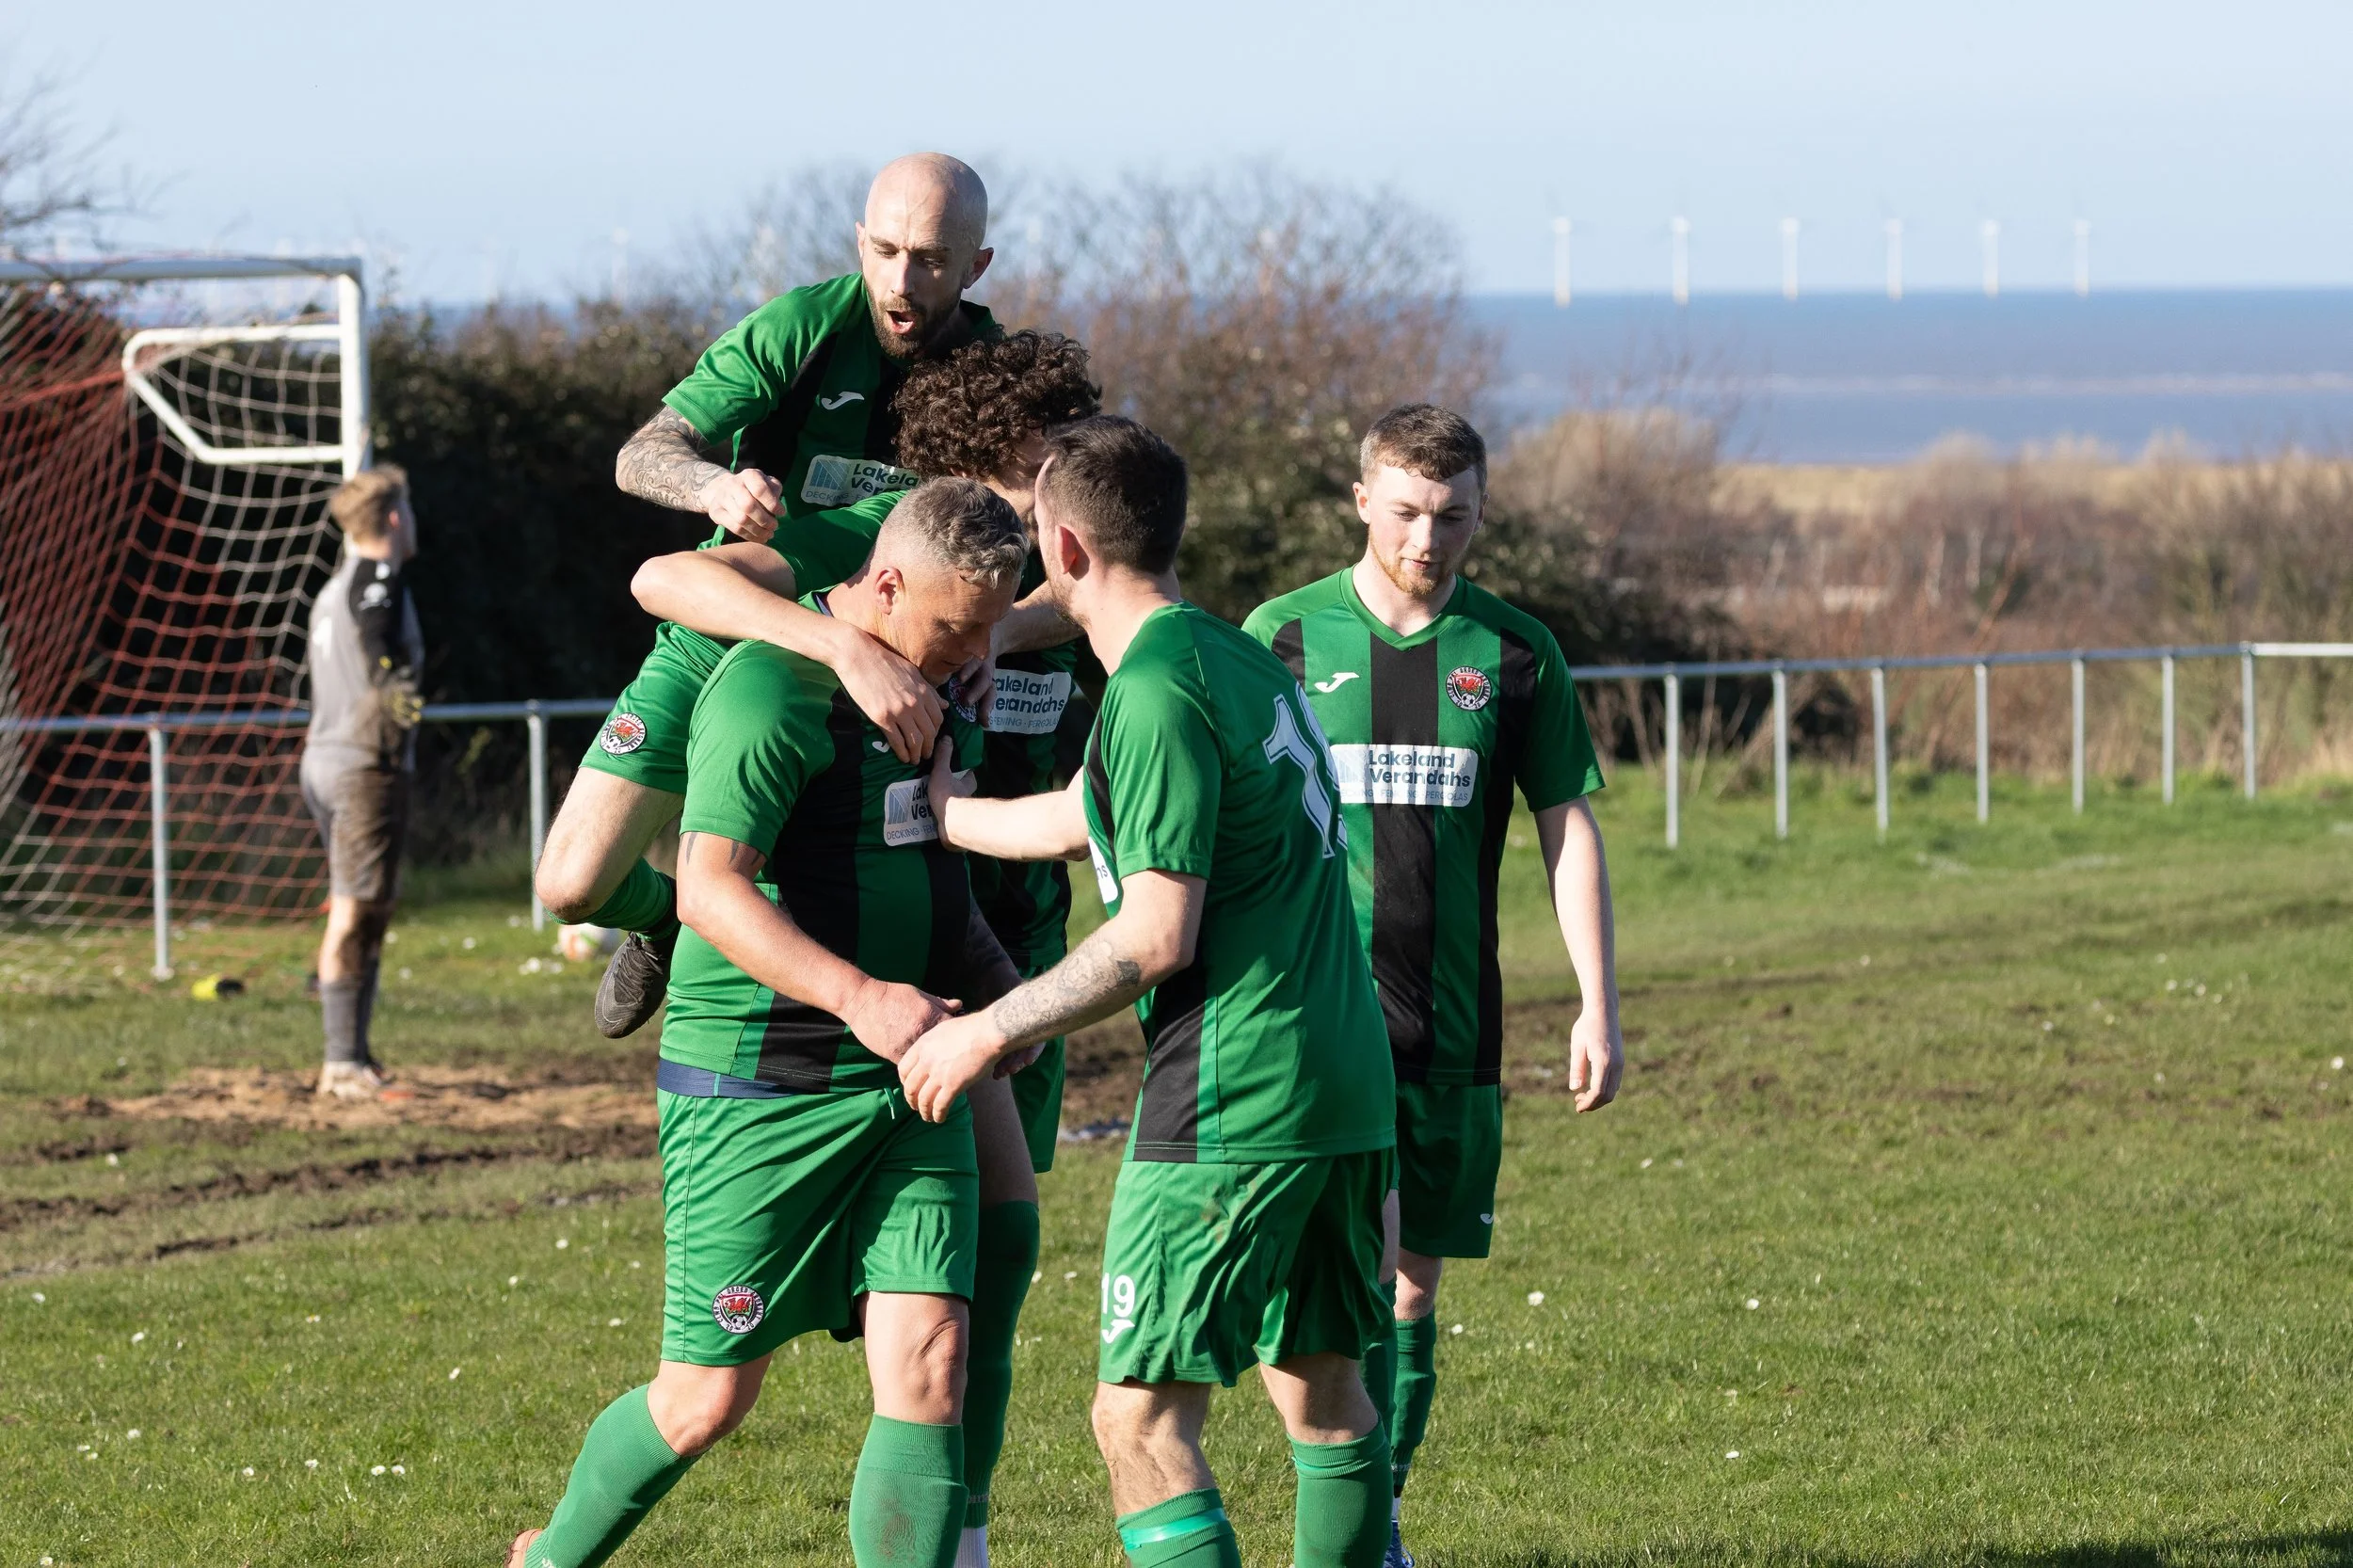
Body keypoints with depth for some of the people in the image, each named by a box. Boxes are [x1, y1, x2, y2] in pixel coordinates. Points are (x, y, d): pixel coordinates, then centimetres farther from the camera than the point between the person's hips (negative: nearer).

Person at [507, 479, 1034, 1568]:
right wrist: (859, 997, -32)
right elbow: (710, 887, -24)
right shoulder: (769, 686, -15)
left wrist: (999, 990, 14)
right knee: (707, 1399, 3)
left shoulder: (936, 691, 12)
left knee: (928, 1372, -7)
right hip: (757, 1094, -7)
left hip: (906, 1088, 7)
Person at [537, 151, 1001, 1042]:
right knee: (574, 886, -6)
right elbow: (641, 457, -21)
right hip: (722, 636, -1)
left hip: (862, 662, 1)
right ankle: (666, 918, 28)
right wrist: (717, 485, -44)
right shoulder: (802, 328, -16)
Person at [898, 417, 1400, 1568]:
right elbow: (1074, 821, 29)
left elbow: (1157, 936, -17)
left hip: (1230, 1105, -9)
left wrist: (986, 1032, -7)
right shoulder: (1235, 656, 16)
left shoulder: (1156, 692, -13)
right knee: (1320, 1387, 17)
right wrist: (924, 806, 42)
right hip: (1347, 1085, 9)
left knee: (1142, 1416, -6)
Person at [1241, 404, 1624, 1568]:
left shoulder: (1513, 654, 5)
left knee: (1414, 1283, 7)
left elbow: (1568, 828, 8)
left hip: (1450, 1021, 3)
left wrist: (1599, 1006, 2)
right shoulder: (1284, 635, 0)